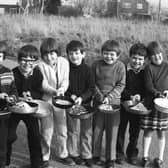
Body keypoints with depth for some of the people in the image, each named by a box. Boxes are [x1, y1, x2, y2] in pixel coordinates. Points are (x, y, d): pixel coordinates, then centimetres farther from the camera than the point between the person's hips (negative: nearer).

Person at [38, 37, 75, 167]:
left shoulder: (64, 62, -3)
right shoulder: (41, 65, -11)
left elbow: (66, 80, -7)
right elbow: (43, 84, -16)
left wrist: (62, 89, -28)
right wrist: (54, 91, -34)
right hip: (46, 101, -2)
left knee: (62, 130, 13)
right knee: (46, 131, 3)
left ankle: (63, 154, 32)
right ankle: (45, 157, 21)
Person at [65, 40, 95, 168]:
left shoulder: (87, 70, -4)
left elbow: (91, 89, -6)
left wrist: (81, 98, -20)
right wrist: (71, 96, -15)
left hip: (85, 103, 0)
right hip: (71, 104, 0)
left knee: (87, 131, 8)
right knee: (73, 131, 8)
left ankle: (87, 156, 21)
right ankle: (74, 154, 24)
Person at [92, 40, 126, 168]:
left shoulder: (120, 66, -3)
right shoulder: (96, 65, 1)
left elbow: (121, 85, -4)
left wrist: (109, 97, -14)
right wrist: (100, 96, -9)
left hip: (114, 102, -1)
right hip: (98, 101, 1)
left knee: (112, 130, 3)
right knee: (97, 129, 7)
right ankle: (96, 155, 23)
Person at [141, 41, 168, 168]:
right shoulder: (149, 68, -2)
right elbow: (148, 86, -9)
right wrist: (158, 94, -24)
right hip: (150, 104, -1)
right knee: (148, 131, 6)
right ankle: (145, 156, 20)